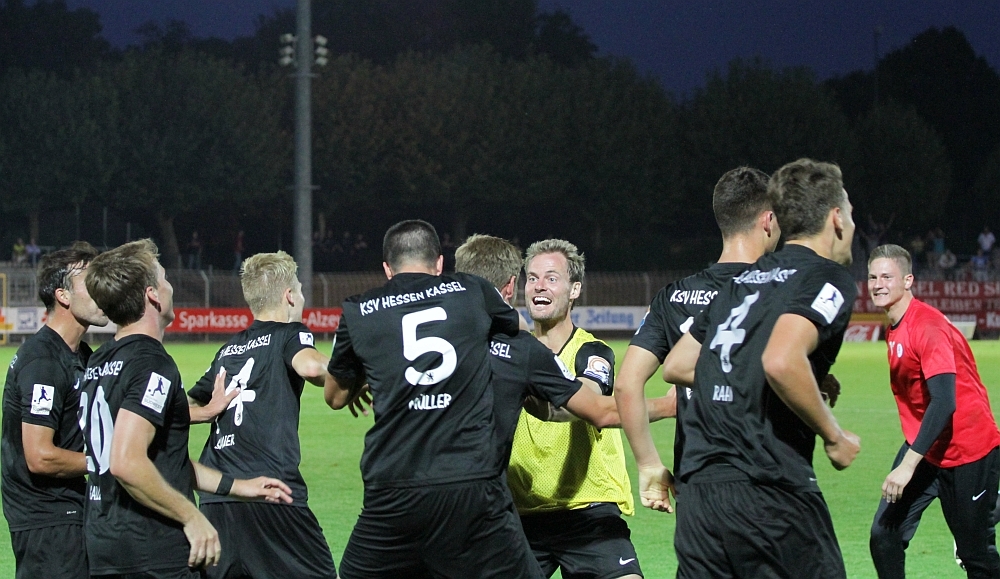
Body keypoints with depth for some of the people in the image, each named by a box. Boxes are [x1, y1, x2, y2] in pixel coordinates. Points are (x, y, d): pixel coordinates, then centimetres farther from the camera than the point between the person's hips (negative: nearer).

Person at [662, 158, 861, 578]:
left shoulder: (745, 280, 20)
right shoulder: (829, 278, -3)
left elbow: (676, 365, 24)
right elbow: (781, 361, -20)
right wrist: (834, 437, -7)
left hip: (697, 492, 7)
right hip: (768, 492, -7)